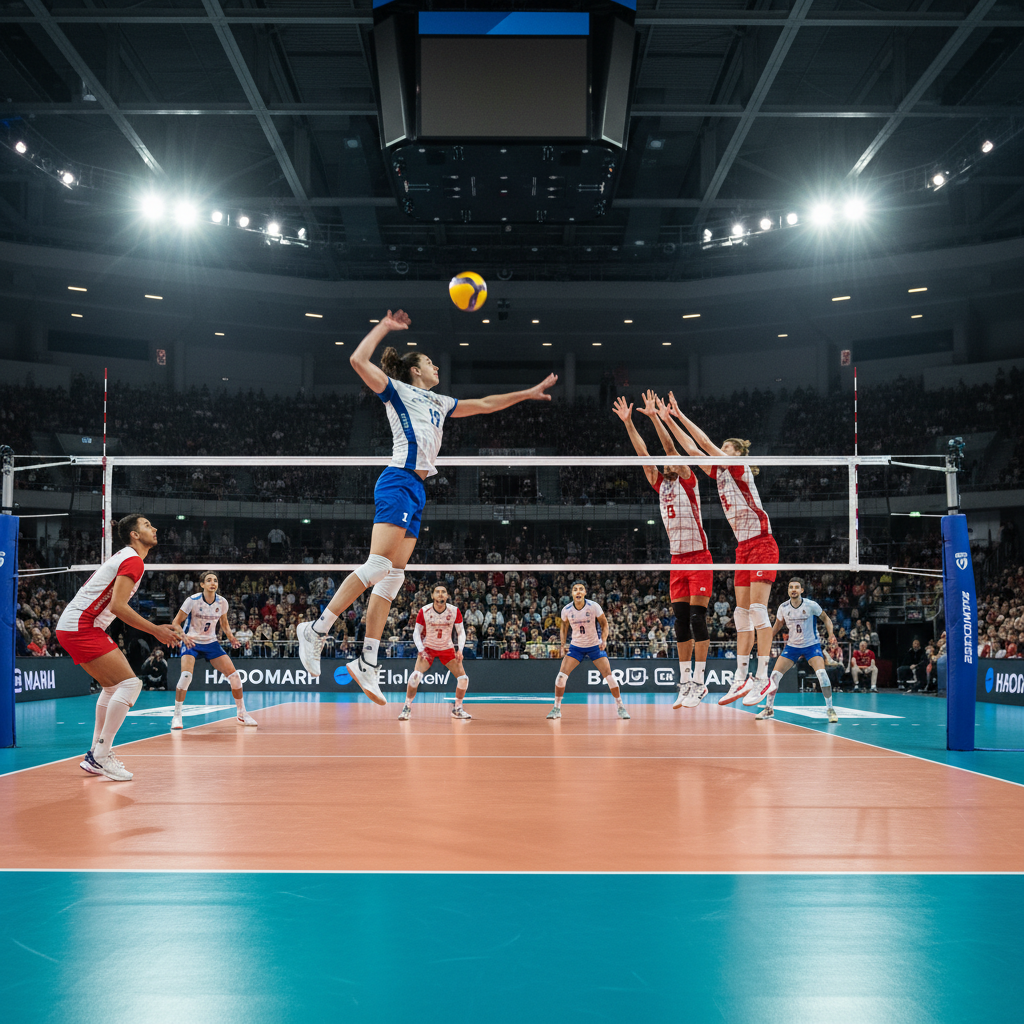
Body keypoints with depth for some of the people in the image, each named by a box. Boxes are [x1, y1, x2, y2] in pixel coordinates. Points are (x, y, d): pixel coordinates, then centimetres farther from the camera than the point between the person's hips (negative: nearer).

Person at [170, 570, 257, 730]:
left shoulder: (222, 602, -5)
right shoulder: (192, 600, -16)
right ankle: (176, 716, -12)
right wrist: (183, 636, -28)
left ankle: (242, 714, 11)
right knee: (186, 675, -28)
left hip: (211, 643, 4)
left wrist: (230, 637, -5)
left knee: (234, 675, -7)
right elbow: (176, 623, -9)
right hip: (191, 642, -3)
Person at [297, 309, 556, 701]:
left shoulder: (440, 403, 27)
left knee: (393, 576, 1)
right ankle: (316, 630, -18)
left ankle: (366, 664, -2)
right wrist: (384, 327, 1)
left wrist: (528, 393, 36)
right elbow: (358, 360, -7)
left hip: (417, 490, 8)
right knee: (378, 565, -21)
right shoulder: (398, 390, 6)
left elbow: (484, 404, 36)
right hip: (398, 482, -8)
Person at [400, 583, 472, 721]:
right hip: (428, 648, -2)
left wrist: (460, 650, -18)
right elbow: (417, 632, -8)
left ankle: (457, 709, 13)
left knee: (463, 678, -8)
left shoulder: (454, 611, -14)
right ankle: (407, 708, -7)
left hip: (447, 649, 2)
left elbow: (461, 632, -3)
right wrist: (421, 650, -24)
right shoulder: (424, 611, -17)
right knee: (416, 675, -24)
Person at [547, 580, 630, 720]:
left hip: (595, 646, -1)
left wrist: (603, 641, -21)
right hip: (576, 646, 1)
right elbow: (564, 627, 8)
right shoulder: (566, 610, -11)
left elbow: (604, 624, -5)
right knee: (561, 675, -12)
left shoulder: (594, 606, -17)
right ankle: (556, 708, 3)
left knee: (608, 675, -10)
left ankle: (620, 707, 6)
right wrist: (563, 645, -2)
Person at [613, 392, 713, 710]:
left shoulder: (688, 481, -1)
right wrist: (628, 422, 2)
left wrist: (655, 417, -17)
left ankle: (699, 682, -6)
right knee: (681, 621, 5)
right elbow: (643, 454, 8)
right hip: (677, 559, 6)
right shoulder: (661, 485, 14)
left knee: (697, 618, -8)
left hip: (698, 557, -6)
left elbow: (672, 449, -13)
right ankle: (685, 683, 7)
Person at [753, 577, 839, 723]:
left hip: (811, 645, -3)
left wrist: (831, 634, -15)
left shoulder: (811, 605, -15)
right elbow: (777, 626, 12)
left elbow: (825, 618, 0)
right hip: (792, 645, 3)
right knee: (775, 675, -6)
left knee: (821, 673, -25)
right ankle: (769, 709, 13)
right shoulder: (783, 607, -6)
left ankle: (830, 709, -9)